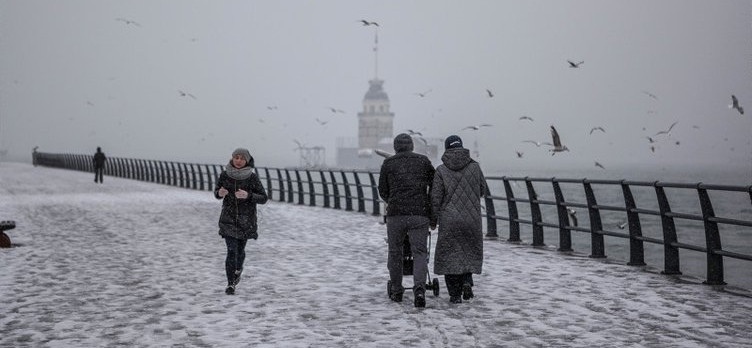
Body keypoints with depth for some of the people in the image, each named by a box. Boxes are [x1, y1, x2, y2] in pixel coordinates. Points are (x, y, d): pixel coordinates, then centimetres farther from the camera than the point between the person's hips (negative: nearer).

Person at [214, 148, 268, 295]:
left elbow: (263, 198, -8)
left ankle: (238, 270, 43)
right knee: (231, 250, -10)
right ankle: (230, 284, -3)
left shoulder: (252, 177, -8)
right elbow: (216, 193, 10)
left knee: (240, 249, 12)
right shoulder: (224, 175, -3)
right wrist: (219, 193, -14)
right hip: (228, 218, 0)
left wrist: (248, 195, -25)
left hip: (246, 220, 0)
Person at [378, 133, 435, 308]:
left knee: (395, 252, 13)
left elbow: (382, 191, 12)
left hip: (395, 214, 0)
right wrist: (429, 207, 24)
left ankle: (396, 291, 21)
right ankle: (419, 288, -19)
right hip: (420, 214, 0)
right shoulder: (423, 161, 9)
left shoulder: (388, 163, 8)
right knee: (419, 252, 2)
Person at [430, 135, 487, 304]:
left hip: (449, 220, -1)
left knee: (450, 255, 9)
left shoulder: (441, 170, -6)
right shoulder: (474, 166, -2)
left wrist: (434, 218, 6)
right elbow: (483, 190, 9)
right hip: (472, 219, 1)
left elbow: (436, 198, -7)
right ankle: (467, 281, 0)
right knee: (470, 251, 20)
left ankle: (455, 294, 8)